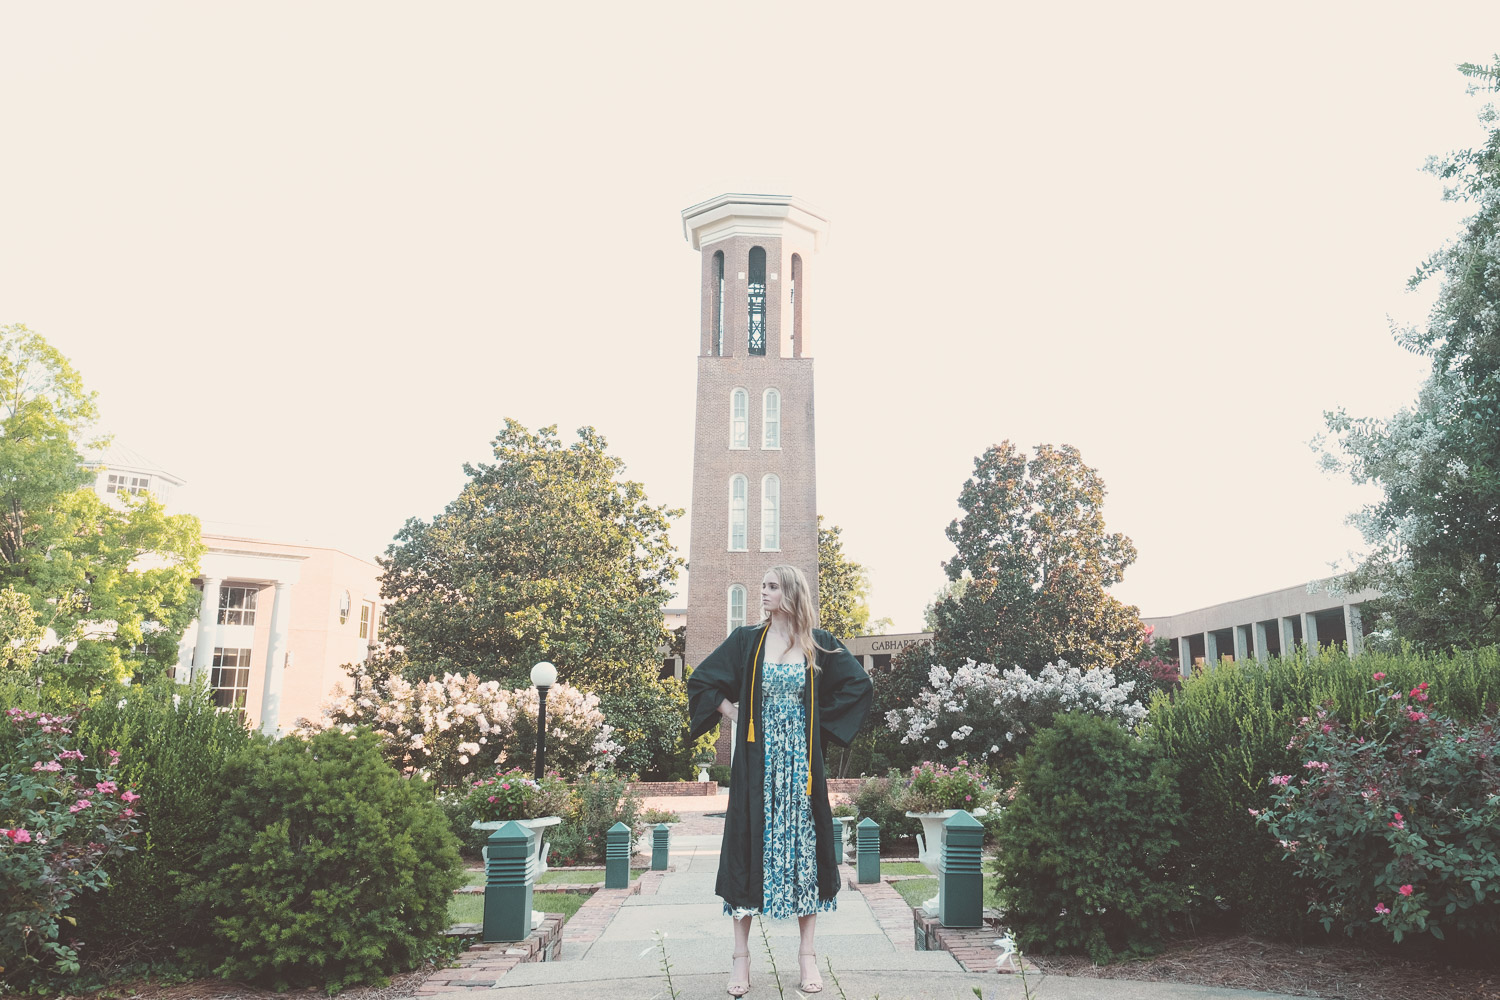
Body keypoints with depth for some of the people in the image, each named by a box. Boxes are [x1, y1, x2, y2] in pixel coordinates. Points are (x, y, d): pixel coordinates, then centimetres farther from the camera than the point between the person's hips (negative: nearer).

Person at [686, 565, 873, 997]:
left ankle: (807, 953, 15)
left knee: (804, 846, 4)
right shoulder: (746, 641, 2)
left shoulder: (819, 645, 2)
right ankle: (741, 955, 11)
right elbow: (701, 681, 8)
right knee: (750, 847, 1)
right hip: (757, 762, 0)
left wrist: (824, 722, 2)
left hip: (802, 763, 0)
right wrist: (732, 716, 1)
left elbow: (858, 684, 6)